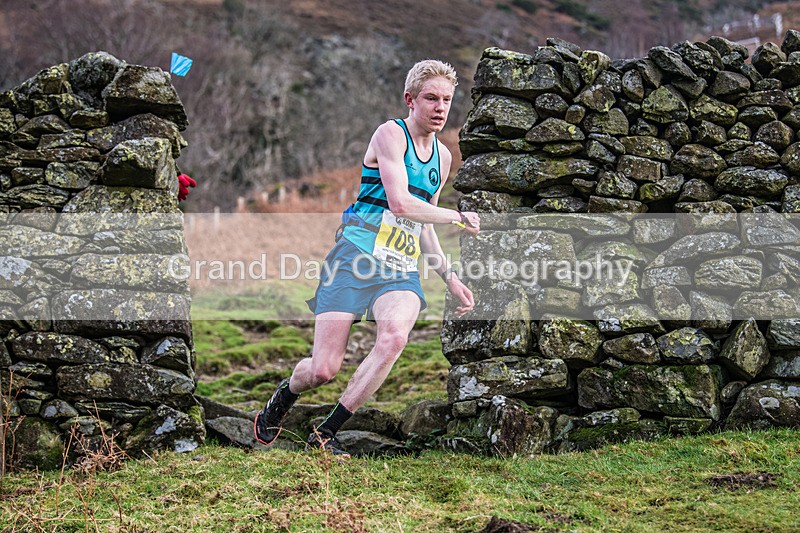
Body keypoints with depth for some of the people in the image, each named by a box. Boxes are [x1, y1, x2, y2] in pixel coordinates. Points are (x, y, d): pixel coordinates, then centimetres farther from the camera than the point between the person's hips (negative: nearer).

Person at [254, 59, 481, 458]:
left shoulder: (442, 156, 19)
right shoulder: (391, 133, -5)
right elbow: (400, 203, -18)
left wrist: (450, 277, 23)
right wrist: (458, 218, -7)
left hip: (401, 270, 5)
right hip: (355, 258, -5)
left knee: (394, 336, -29)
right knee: (323, 370, -10)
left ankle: (326, 433, -16)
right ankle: (279, 403, 27)